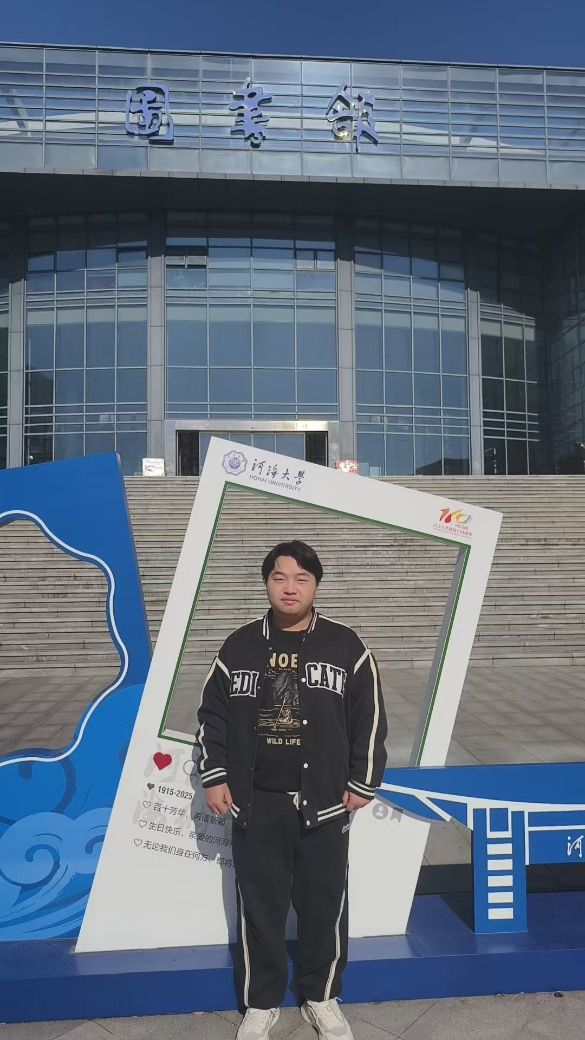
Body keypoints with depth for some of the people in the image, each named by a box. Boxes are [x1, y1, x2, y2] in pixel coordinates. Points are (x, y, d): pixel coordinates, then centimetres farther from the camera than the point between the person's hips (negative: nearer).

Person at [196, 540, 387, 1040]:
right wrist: (214, 777, 1)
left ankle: (321, 997, 34)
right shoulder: (239, 646, 1)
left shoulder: (345, 645, -4)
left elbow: (370, 717, 0)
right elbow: (213, 715, 7)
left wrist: (362, 782, -1)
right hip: (255, 805, 1)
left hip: (324, 804, -1)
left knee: (324, 906, 12)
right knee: (259, 908, 12)